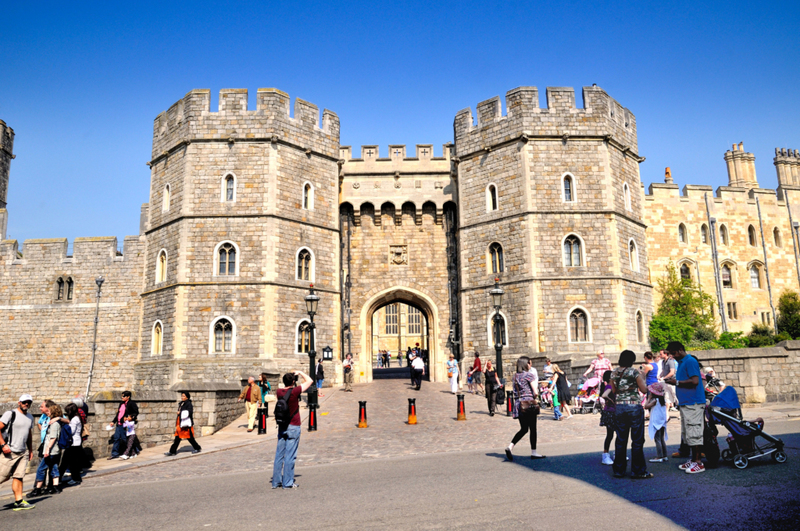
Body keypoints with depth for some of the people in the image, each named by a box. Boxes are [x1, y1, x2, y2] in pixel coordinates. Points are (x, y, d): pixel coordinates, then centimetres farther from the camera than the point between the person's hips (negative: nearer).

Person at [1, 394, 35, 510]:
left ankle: (18, 502, 3)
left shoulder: (30, 417, 17)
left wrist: (30, 450, 23)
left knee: (19, 477, 3)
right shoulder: (10, 414, -5)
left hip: (22, 453, 6)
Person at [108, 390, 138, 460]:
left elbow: (136, 412, -12)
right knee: (116, 438, 9)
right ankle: (114, 453, 17)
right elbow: (118, 414, 20)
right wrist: (113, 422, 17)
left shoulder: (131, 403, -10)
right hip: (119, 424, 8)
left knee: (124, 439, -1)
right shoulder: (121, 404, 14)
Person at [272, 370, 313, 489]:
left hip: (281, 427, 6)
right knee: (290, 456, 0)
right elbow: (309, 381, -5)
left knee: (279, 455, 11)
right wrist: (300, 373, 6)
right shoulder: (294, 391, -16)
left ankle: (276, 481, 17)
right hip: (293, 427, -6)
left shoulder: (279, 392, -1)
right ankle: (287, 483, 5)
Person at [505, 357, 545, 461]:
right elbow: (535, 392, -10)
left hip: (518, 404, 6)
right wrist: (533, 397, 10)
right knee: (533, 429, 7)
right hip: (529, 404, -6)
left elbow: (515, 392, 12)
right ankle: (533, 452, 13)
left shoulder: (515, 376, 11)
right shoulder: (529, 375, -8)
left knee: (523, 429, 13)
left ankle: (510, 447, -5)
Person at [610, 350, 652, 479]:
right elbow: (644, 389, -5)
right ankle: (638, 471, 9)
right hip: (634, 407, -5)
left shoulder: (614, 373, 6)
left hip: (619, 407, 5)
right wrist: (642, 379, 12)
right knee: (637, 440, 4)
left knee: (621, 440, 11)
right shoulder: (634, 372, -10)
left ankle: (619, 470, 16)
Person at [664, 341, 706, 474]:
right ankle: (693, 460, 21)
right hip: (685, 403, 10)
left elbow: (695, 381, -21)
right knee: (687, 434, 13)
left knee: (694, 433, -7)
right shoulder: (681, 363, 18)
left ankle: (698, 463, -2)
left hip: (693, 403, -10)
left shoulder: (690, 361, -12)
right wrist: (674, 381, 6)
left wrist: (677, 382, -14)